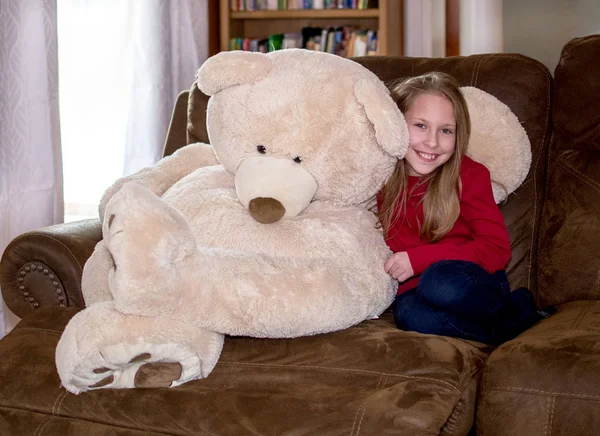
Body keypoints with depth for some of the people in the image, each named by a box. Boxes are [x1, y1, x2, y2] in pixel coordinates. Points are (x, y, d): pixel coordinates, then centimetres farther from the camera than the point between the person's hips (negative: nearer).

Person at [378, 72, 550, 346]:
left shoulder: (469, 175, -5)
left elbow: (498, 249, -11)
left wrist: (418, 259, -18)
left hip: (475, 284, -2)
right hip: (413, 288, 2)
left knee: (441, 283, -38)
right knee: (410, 315, -35)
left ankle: (517, 311, -8)